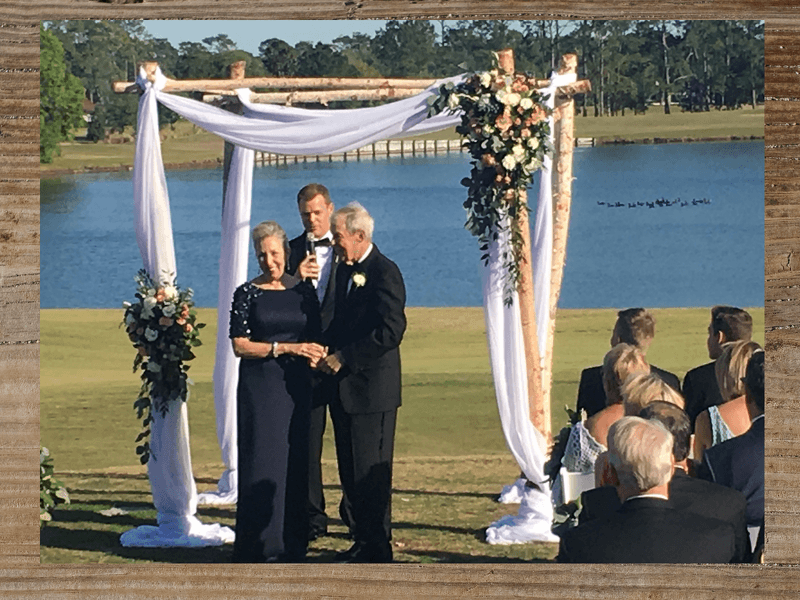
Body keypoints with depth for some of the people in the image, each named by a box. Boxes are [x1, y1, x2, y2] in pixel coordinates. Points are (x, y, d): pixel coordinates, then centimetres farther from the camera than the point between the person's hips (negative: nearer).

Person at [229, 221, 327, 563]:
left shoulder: (304, 291, 9)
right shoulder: (247, 294, 0)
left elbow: (316, 339, 13)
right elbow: (240, 345, -7)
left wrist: (314, 354, -10)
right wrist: (286, 348, -15)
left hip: (296, 387, 3)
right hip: (260, 389, -3)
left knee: (296, 463, 1)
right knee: (260, 463, -5)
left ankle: (291, 544, 7)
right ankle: (255, 549, -1)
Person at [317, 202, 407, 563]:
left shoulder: (384, 273, -13)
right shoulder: (345, 269, 14)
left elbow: (391, 330, -21)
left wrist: (344, 357, -18)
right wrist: (331, 353, 5)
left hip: (372, 389, -9)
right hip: (345, 388, 9)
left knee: (370, 473, -5)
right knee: (351, 471, 12)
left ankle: (377, 550, 1)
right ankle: (363, 541, 19)